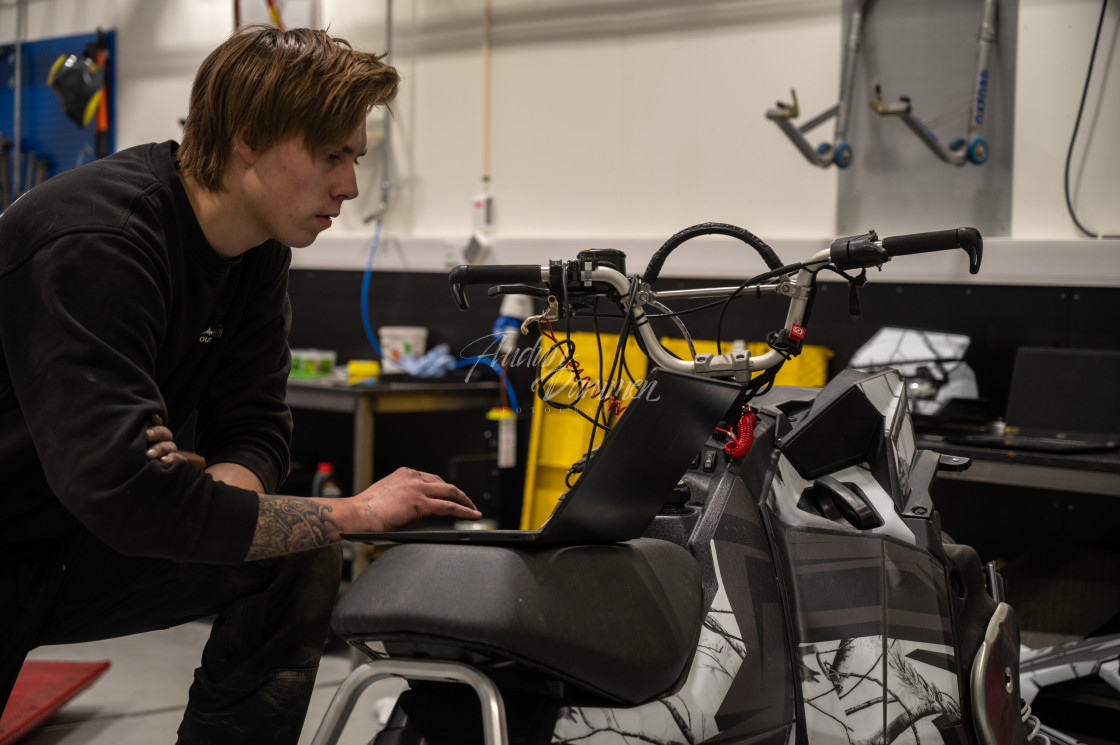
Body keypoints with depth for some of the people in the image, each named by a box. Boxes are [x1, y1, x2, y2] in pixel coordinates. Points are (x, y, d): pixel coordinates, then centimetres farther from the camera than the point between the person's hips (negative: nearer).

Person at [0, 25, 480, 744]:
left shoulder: (260, 251, -1)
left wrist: (202, 495, -23)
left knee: (299, 562, -8)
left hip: (74, 540, 7)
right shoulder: (94, 242, -27)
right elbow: (123, 490, -34)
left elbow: (255, 428, 1)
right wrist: (354, 511, -29)